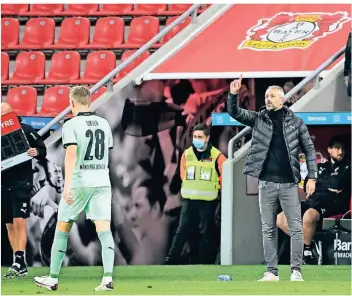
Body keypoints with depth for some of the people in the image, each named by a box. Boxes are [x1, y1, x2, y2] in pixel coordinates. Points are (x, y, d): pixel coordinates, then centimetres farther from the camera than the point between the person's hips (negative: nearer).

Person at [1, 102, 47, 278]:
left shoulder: (25, 130, -3)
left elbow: (42, 149, 5)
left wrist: (37, 152, -16)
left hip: (22, 183, -4)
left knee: (19, 222, -14)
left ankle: (19, 262, -16)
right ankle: (20, 266, 15)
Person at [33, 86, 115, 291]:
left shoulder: (71, 125, -7)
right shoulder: (104, 124, 10)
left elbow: (71, 154, -19)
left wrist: (67, 186, -23)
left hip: (79, 182, -4)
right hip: (102, 182, 4)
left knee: (62, 229, 10)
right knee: (104, 229, -4)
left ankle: (53, 279, 17)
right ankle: (108, 278, -20)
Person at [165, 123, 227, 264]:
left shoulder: (216, 156, -8)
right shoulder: (187, 154, 3)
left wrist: (212, 187, 3)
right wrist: (192, 188, 9)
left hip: (208, 201, -2)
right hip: (189, 200, 2)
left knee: (206, 233, 5)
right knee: (182, 231, 1)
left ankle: (205, 264, 11)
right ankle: (170, 261, 3)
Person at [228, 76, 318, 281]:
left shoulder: (295, 122, 2)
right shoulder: (259, 119, 6)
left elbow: (309, 148, 5)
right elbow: (235, 112, -2)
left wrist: (312, 177, -2)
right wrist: (233, 95, -22)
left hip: (289, 184, -2)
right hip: (266, 183, 2)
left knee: (296, 228, -2)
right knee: (268, 229, 5)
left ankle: (296, 270, 4)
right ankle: (272, 271, 10)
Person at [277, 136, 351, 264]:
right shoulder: (320, 167, 24)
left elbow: (338, 183, -10)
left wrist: (320, 181, 6)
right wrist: (329, 185, 1)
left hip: (332, 205, -6)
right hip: (313, 201, 6)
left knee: (309, 215, -39)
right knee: (281, 220, -9)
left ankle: (306, 249, -21)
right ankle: (304, 242, 1)